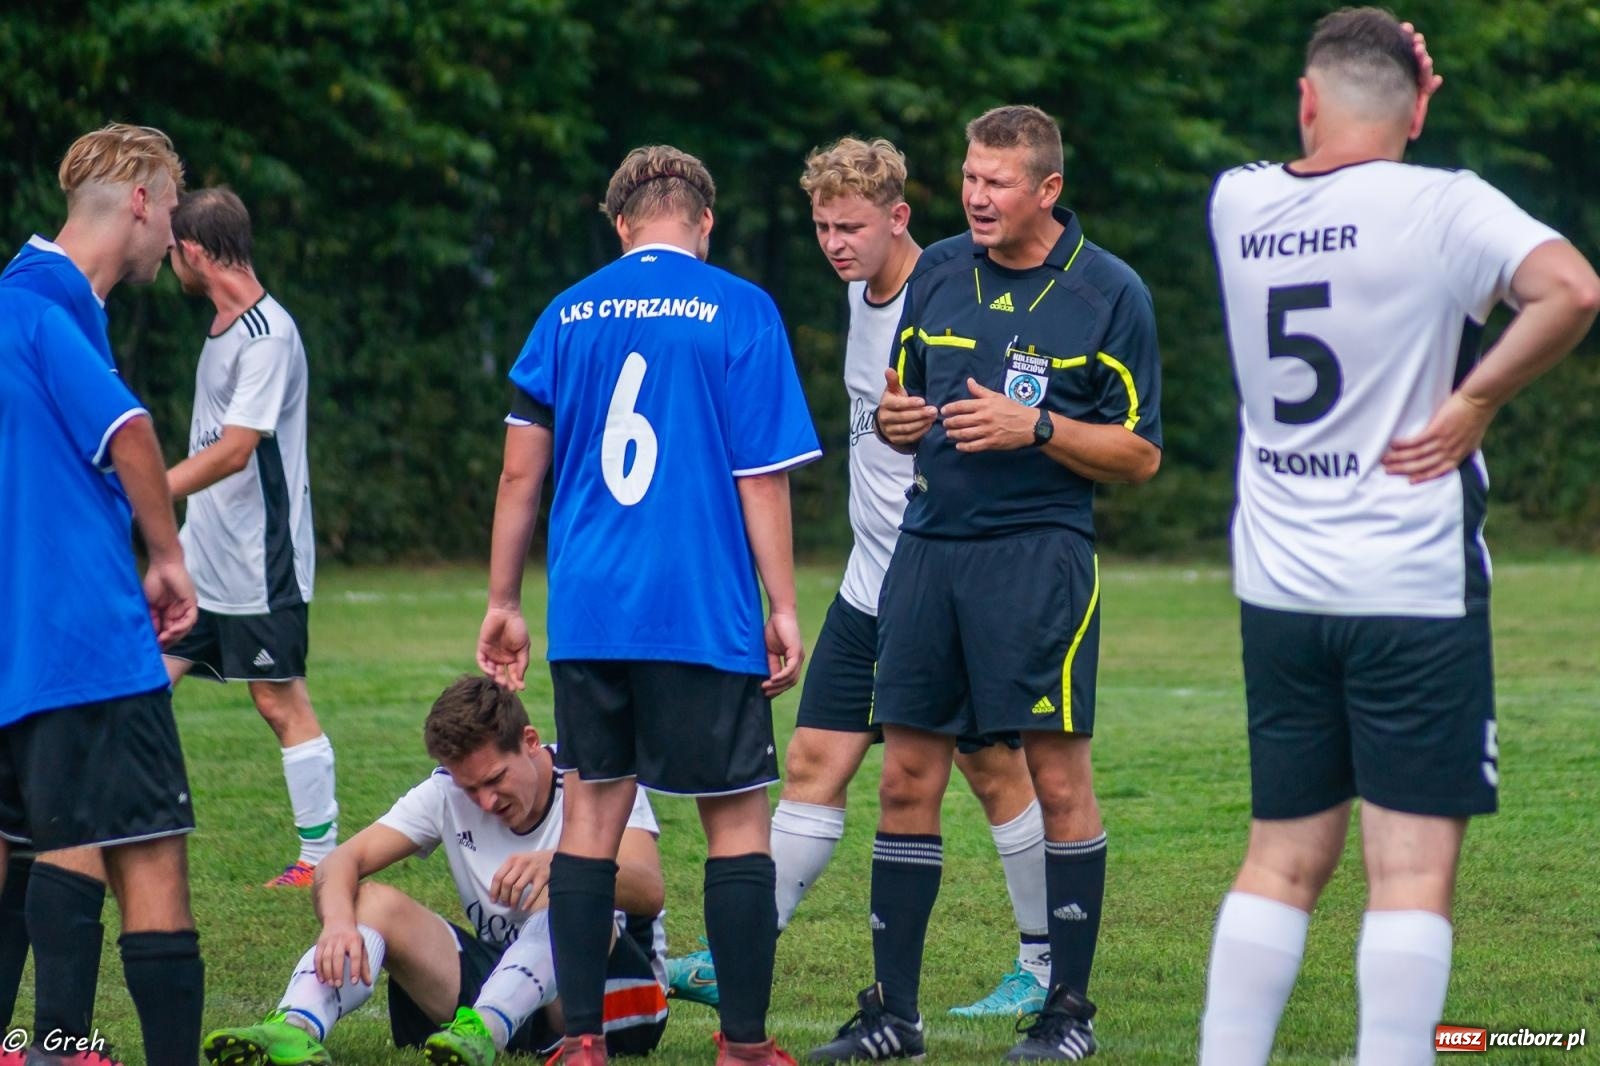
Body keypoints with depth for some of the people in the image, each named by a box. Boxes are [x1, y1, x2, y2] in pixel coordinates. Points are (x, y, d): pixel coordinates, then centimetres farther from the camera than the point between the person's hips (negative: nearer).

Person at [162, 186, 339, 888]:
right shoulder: (224, 328, 13)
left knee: (281, 702, -2)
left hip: (260, 565, -9)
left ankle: (322, 858, 6)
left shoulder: (268, 335, -17)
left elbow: (233, 451, -23)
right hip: (203, 557, 9)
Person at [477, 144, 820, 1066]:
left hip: (587, 612, 4)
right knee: (737, 818, 4)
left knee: (594, 809, 9)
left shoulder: (568, 315, 8)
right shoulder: (740, 312, -2)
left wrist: (504, 601, 16)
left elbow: (522, 470, 9)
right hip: (706, 612, -4)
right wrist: (783, 610, 0)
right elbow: (763, 477, -5)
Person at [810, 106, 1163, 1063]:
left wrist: (1035, 426, -16)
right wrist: (896, 419, -3)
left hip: (1039, 550, -5)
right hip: (928, 544, 5)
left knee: (1059, 779, -3)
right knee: (907, 779, 4)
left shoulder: (1109, 292, -3)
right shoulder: (938, 273, 10)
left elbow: (1140, 453, -3)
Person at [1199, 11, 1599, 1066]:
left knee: (1283, 861, 13)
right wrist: (1476, 400, -14)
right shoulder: (1442, 205, -10)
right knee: (1414, 867, -3)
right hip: (1415, 586, -5)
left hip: (1277, 590, 5)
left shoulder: (1238, 203, 5)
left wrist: (1401, 85, 19)